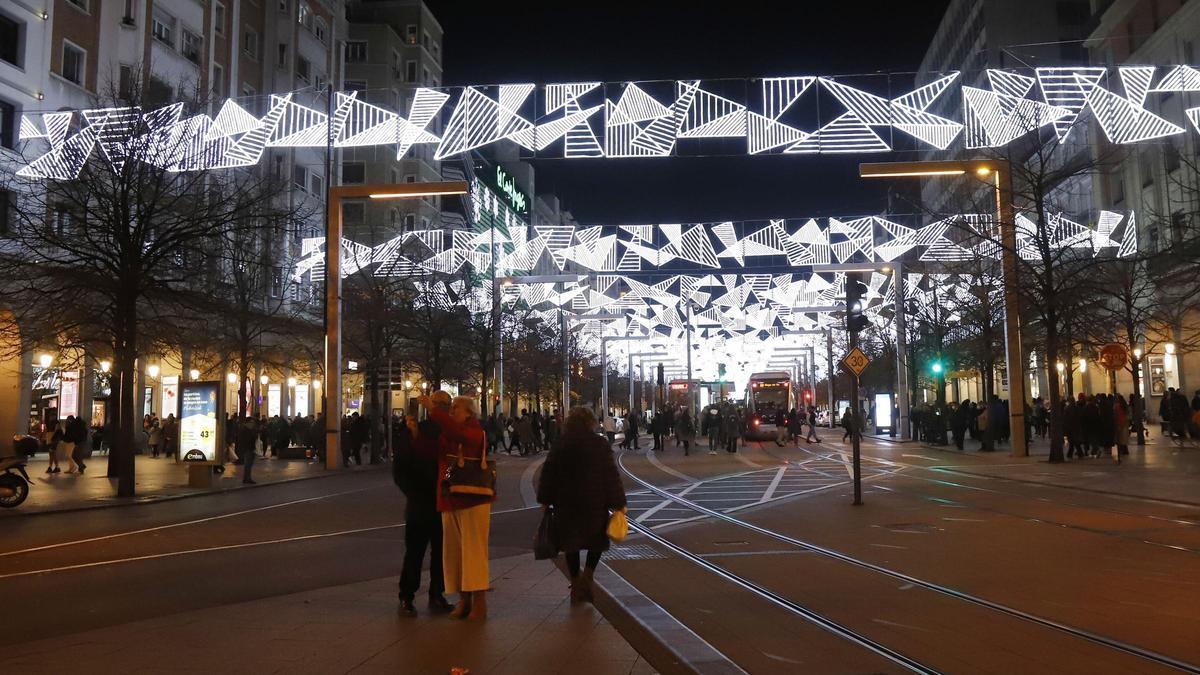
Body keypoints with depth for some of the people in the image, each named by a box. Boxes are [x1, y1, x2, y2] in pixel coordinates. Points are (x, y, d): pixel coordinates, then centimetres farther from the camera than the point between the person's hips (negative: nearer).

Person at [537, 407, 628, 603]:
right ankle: (587, 575, -5)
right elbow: (611, 475, -6)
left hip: (565, 502, 2)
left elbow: (548, 474, 2)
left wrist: (545, 501, 11)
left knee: (571, 543, 12)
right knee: (597, 539, 15)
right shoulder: (599, 445, -6)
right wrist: (617, 503, -1)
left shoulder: (559, 446, 0)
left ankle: (576, 586, 15)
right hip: (595, 502, -2)